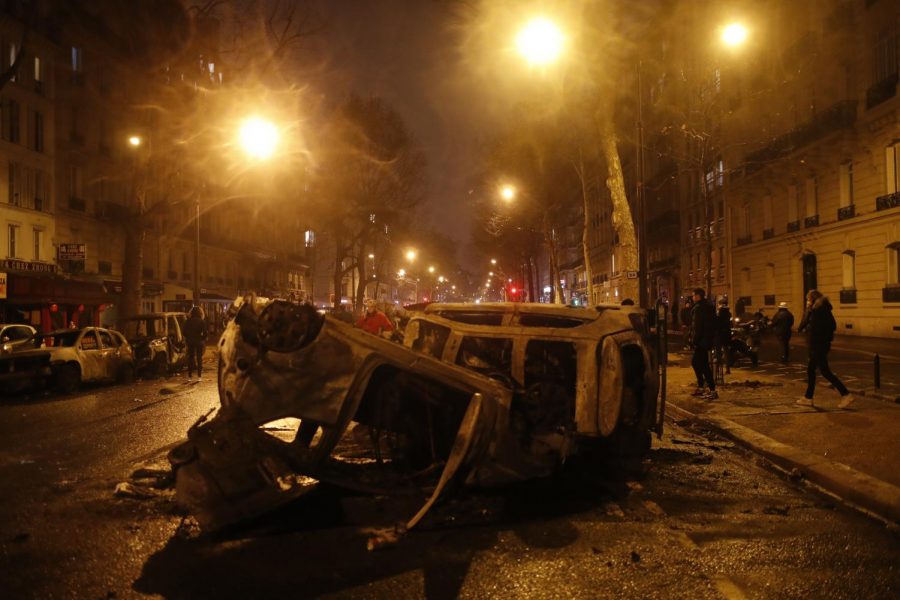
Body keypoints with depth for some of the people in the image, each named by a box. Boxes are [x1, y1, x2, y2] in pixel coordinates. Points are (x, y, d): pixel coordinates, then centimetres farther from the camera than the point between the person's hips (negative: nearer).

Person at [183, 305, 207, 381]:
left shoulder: (188, 321, -3)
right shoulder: (202, 322, -9)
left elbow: (184, 332, -2)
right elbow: (205, 333, -12)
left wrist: (188, 338, 14)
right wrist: (203, 339, 5)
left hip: (190, 341, 2)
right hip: (199, 341, -2)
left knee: (190, 358, 10)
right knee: (199, 358, 7)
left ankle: (190, 376, 9)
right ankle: (199, 376, 5)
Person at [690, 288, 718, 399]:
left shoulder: (698, 308, -16)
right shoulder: (708, 306, 14)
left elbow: (697, 326, -21)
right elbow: (712, 324, 19)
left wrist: (694, 341, -17)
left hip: (701, 340, -11)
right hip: (708, 339, 11)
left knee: (704, 365, -8)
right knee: (695, 362, 20)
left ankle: (712, 391, -7)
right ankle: (700, 387, 24)